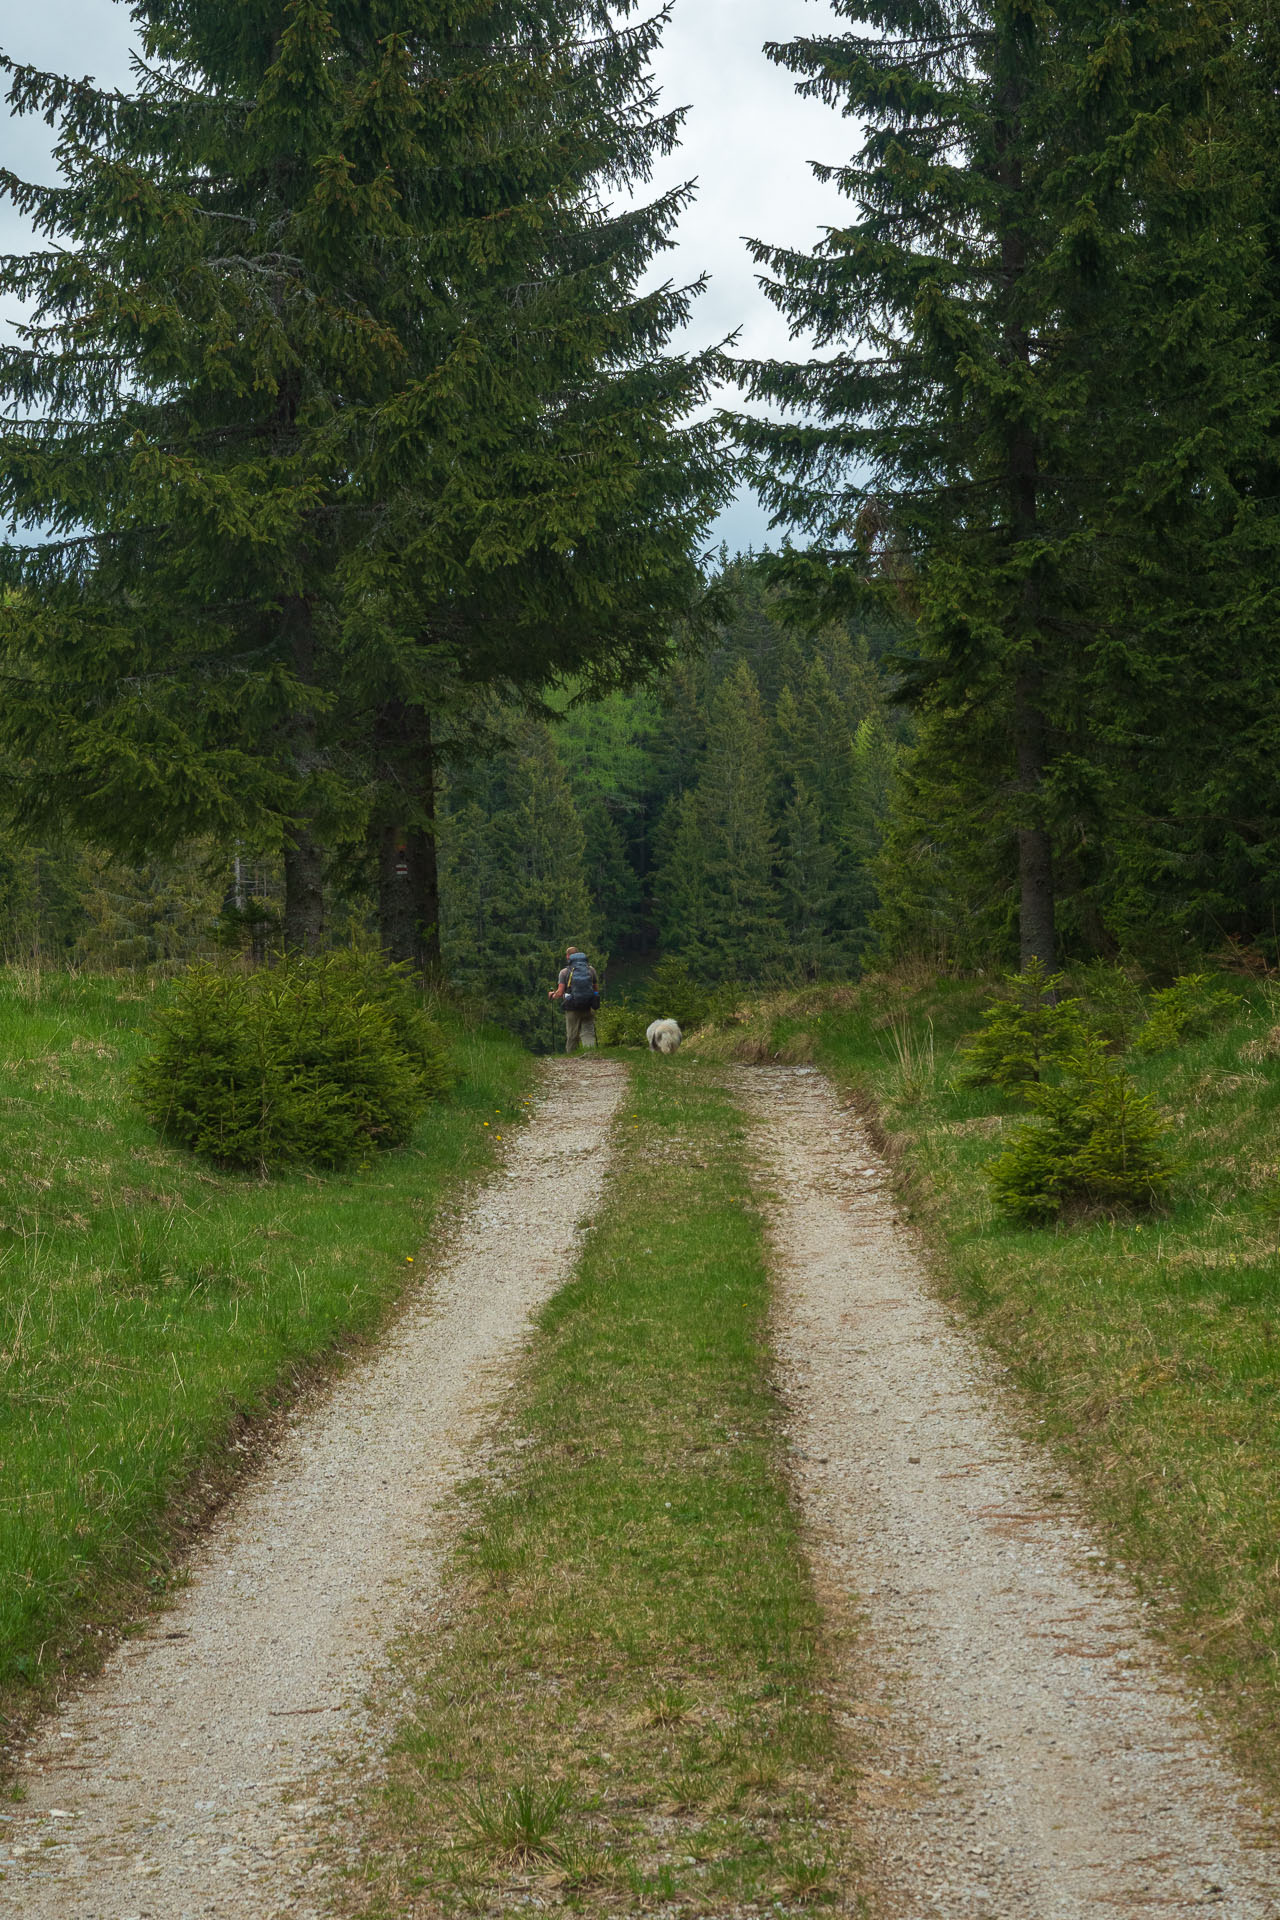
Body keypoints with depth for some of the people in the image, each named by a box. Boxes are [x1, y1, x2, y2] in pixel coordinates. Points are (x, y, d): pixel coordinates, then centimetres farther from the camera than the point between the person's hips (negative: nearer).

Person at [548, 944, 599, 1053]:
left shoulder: (565, 971, -2)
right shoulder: (591, 969, 6)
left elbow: (560, 993, -5)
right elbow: (597, 989, 10)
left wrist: (552, 996, 16)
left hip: (572, 1009, -2)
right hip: (589, 1008, 2)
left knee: (572, 1037, 8)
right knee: (588, 1033, -1)